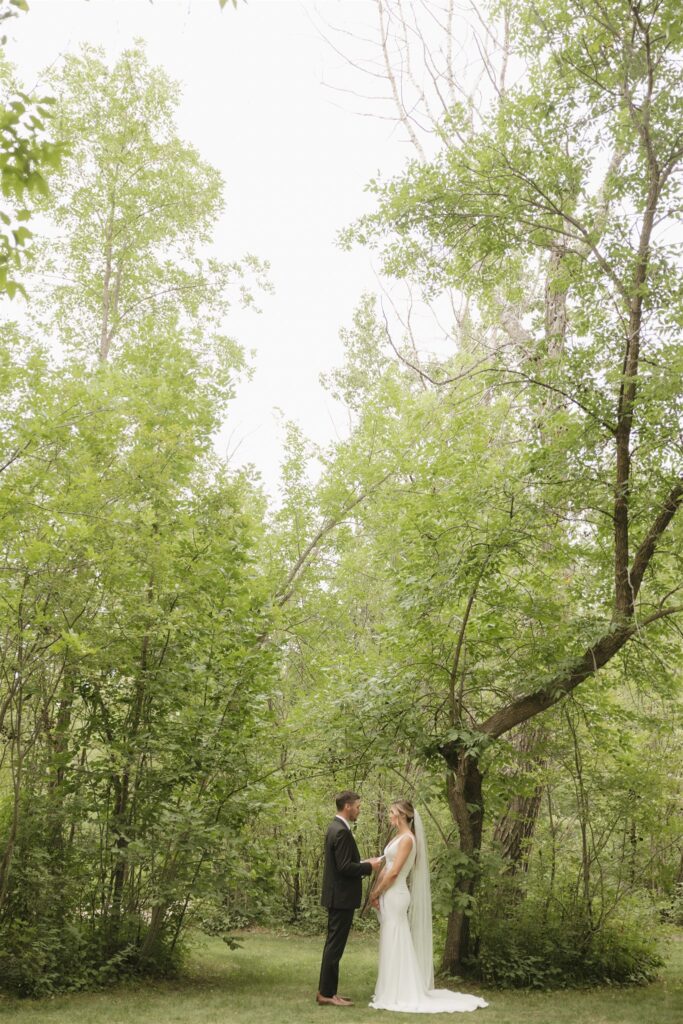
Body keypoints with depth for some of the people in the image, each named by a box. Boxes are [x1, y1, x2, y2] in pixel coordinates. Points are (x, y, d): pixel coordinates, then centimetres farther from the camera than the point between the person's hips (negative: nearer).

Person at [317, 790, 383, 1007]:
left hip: (337, 896, 11)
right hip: (342, 897, -11)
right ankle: (326, 993, 3)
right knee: (335, 946, -3)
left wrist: (364, 863, 10)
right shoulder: (341, 831, -20)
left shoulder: (336, 827, 12)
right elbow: (345, 867, -24)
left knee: (333, 945, 15)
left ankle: (326, 991, 21)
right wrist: (369, 866, -11)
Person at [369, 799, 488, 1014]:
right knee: (391, 946, 13)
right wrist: (374, 891, 5)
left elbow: (394, 872, -19)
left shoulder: (407, 839, -15)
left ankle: (397, 995, 1)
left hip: (395, 896, -9)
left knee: (396, 945, -4)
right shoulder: (399, 837, 13)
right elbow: (386, 867, 13)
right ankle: (394, 992, 21)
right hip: (389, 896, 9)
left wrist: (376, 893, -9)